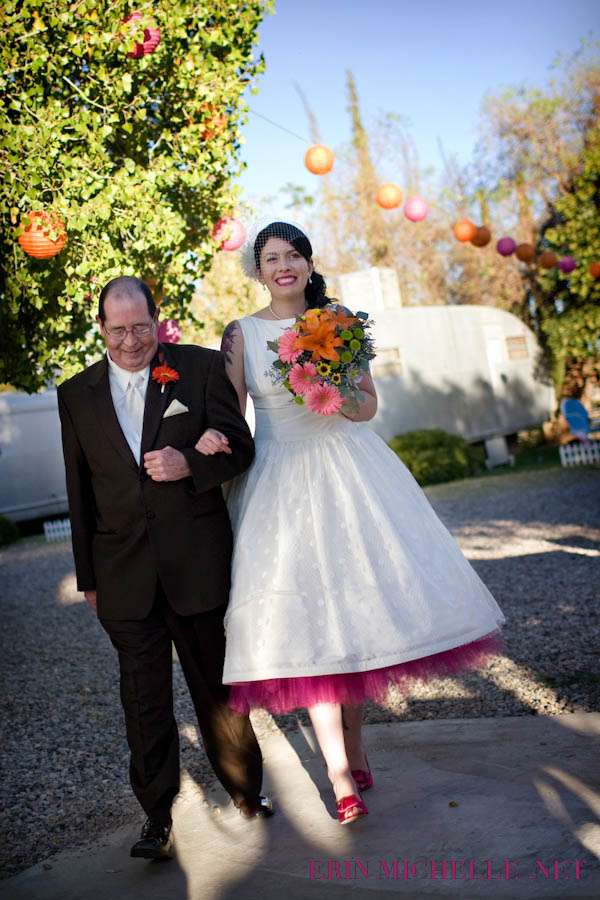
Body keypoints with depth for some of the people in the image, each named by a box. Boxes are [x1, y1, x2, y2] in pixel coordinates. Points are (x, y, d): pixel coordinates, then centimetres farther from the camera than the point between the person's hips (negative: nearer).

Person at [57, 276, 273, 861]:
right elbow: (80, 492, 10)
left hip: (197, 561, -1)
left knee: (216, 682, 12)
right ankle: (157, 814, 17)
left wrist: (190, 464, -20)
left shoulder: (201, 367, 0)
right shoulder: (76, 395, 7)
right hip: (124, 569, 1)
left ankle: (244, 787, 31)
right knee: (143, 693, 5)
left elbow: (240, 446, 1)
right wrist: (87, 576, 11)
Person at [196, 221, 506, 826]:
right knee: (304, 614, -7)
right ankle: (340, 773, -3)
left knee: (357, 601, 1)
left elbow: (369, 403, 9)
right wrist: (213, 435, -20)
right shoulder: (241, 333, 4)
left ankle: (353, 738, 21)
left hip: (347, 469, 2)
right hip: (281, 480, -2)